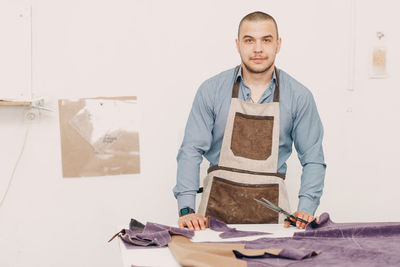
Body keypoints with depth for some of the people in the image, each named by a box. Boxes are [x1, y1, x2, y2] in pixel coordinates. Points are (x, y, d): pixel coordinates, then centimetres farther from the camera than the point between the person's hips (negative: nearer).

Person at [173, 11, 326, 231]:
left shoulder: (299, 96, 2)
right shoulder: (211, 90, 1)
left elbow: (312, 159, 6)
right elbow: (191, 151, -1)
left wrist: (305, 210, -8)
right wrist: (186, 209, -11)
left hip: (270, 206, 1)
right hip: (218, 204, 0)